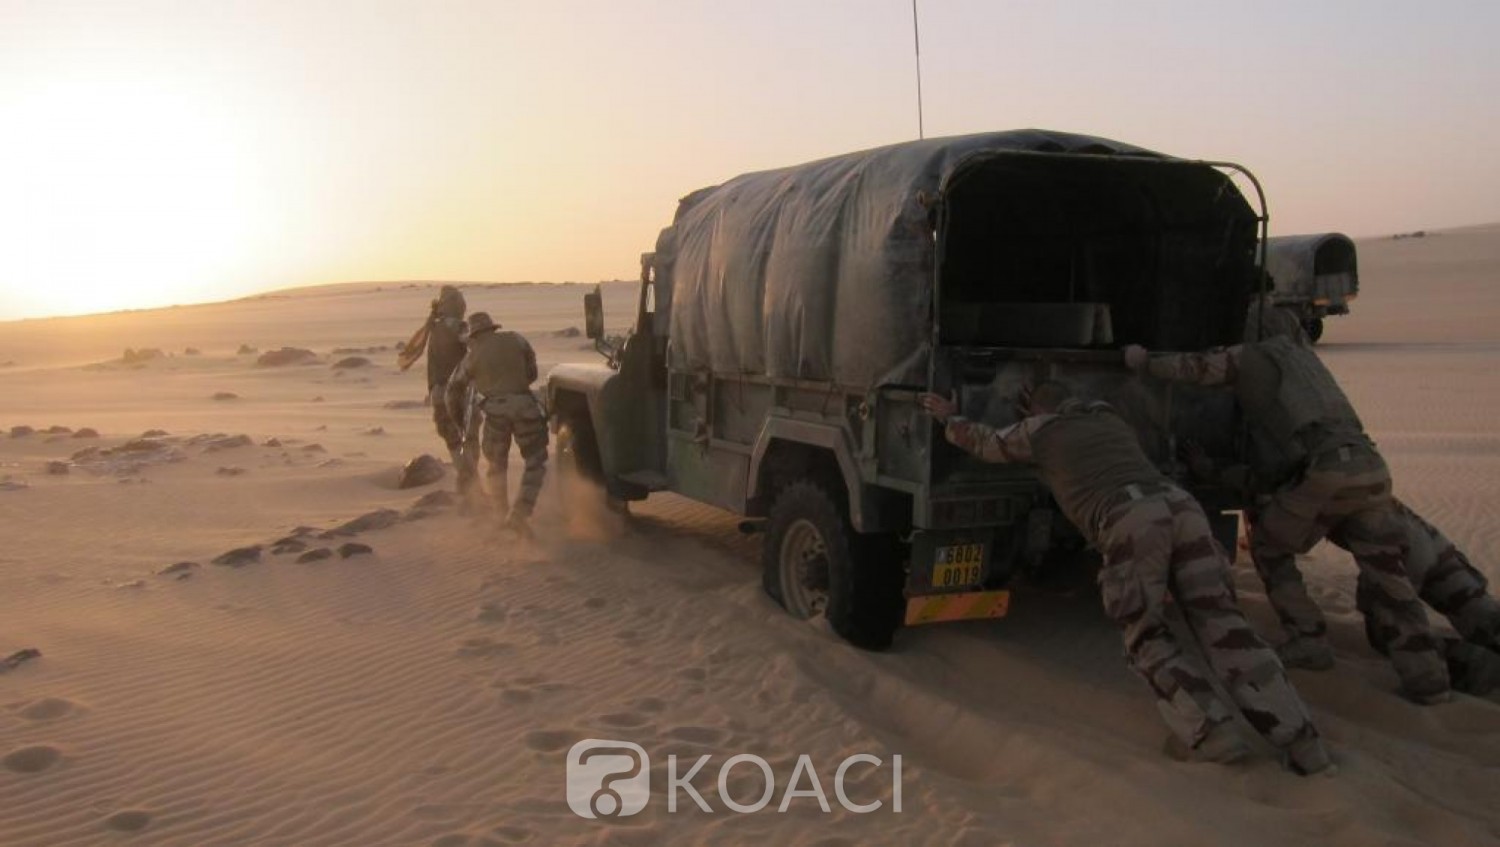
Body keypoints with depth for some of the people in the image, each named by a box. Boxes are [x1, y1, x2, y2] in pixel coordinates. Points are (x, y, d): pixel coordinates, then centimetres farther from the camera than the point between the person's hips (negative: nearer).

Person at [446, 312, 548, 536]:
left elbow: (455, 386, 12)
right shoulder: (516, 340, 8)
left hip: (495, 410, 1)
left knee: (496, 464, 21)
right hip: (524, 406, 0)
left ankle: (503, 514, 24)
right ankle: (520, 512, -7)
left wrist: (455, 412, 29)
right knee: (536, 461, 8)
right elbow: (532, 373, 14)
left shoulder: (474, 354, 5)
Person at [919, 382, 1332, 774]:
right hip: (1182, 506, 5)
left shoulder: (1041, 430, 23)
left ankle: (1211, 732, -6)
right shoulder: (1112, 420, 37)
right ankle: (1298, 739, -3)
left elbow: (984, 443, 39)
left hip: (1130, 522, -5)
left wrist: (949, 416, 55)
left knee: (1147, 638, 9)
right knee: (1223, 625, 4)